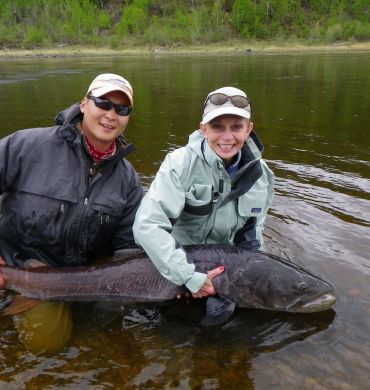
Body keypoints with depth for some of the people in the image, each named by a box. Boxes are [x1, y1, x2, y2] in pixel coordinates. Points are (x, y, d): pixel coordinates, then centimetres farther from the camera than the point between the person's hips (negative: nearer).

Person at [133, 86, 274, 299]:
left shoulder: (260, 173, -6)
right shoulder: (181, 163, -21)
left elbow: (252, 233, 3)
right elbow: (147, 225, -28)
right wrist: (190, 277, -30)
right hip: (174, 264, -4)